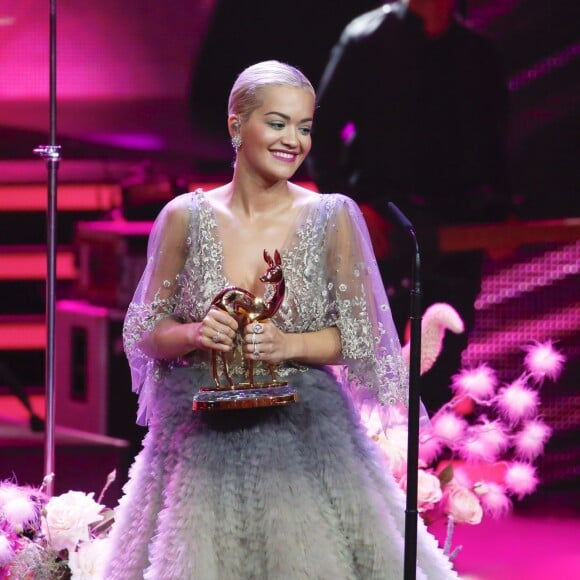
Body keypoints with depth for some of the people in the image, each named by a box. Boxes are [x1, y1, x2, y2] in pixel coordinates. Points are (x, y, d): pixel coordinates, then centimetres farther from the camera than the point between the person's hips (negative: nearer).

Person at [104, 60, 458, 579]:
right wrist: (195, 334, -14)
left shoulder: (333, 218, -2)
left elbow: (362, 337, 1)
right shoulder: (186, 217, 0)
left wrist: (288, 345, -15)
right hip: (202, 435, 1)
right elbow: (146, 334, 6)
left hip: (304, 433, -1)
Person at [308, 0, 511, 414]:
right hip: (380, 224, -4)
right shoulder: (367, 40, 0)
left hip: (456, 234, 4)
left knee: (442, 371, 3)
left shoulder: (479, 55, 12)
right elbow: (321, 132, -2)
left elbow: (491, 150, 17)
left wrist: (498, 216, 3)